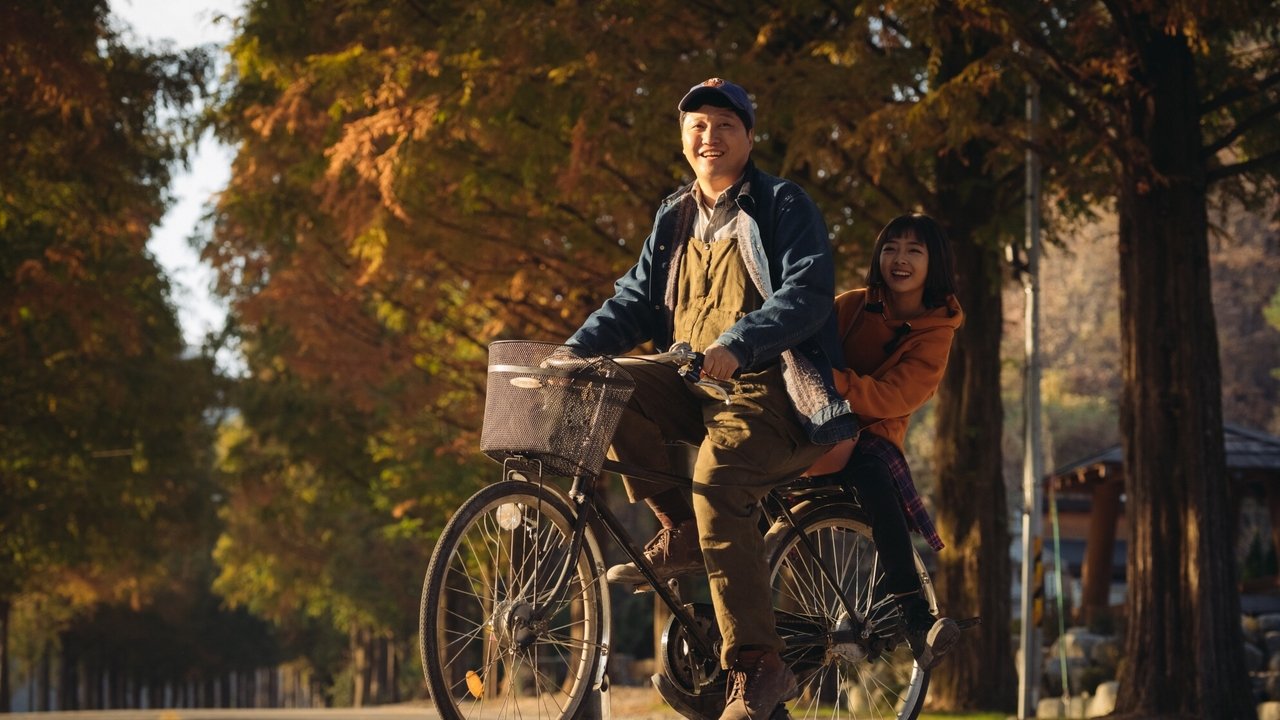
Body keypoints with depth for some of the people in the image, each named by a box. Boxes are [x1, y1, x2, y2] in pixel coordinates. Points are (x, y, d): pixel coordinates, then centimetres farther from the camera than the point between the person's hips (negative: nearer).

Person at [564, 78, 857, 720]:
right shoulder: (675, 219, 18)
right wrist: (575, 349, -2)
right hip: (694, 389, 7)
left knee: (717, 481, -33)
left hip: (768, 390, -7)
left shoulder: (784, 207, -1)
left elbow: (808, 294, -15)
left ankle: (757, 667, -28)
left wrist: (736, 342, -32)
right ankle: (682, 531, -5)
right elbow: (636, 299, 17)